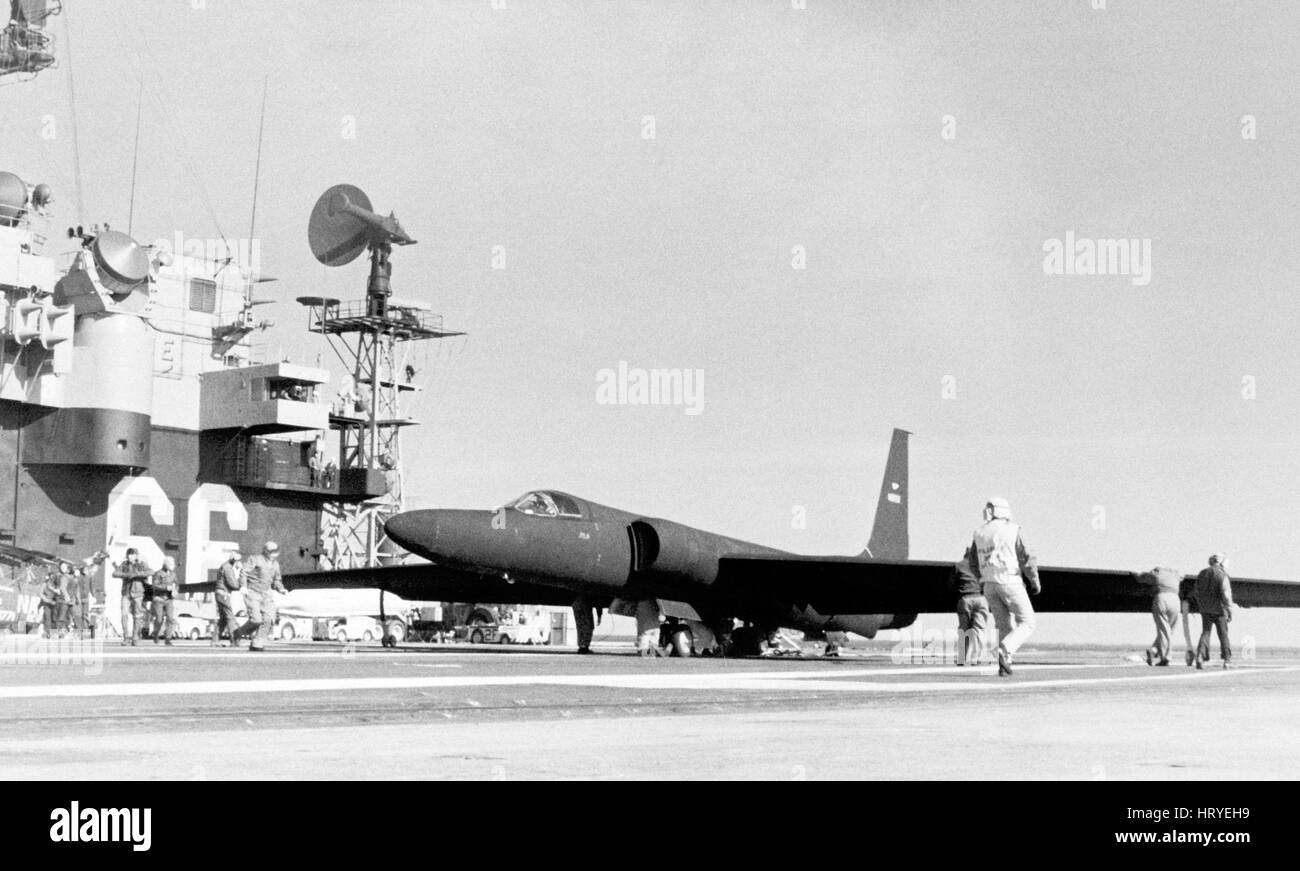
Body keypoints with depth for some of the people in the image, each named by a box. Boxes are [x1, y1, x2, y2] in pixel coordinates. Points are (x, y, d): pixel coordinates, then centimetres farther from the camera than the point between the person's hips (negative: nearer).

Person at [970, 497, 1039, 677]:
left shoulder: (979, 534, 7)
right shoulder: (1012, 530, -8)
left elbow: (974, 565, 12)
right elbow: (1027, 560, -11)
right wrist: (1035, 582, 3)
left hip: (989, 586, 5)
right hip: (1010, 582, -5)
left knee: (1004, 626, 14)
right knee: (1027, 624, 4)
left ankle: (1004, 666, 4)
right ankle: (1005, 652, -18)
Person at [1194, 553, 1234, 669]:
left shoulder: (1202, 574, 8)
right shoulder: (1222, 575, -11)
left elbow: (1198, 593, 9)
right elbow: (1226, 594, -15)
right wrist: (1230, 611, -10)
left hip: (1205, 609, 4)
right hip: (1219, 609, -4)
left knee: (1205, 633, 7)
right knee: (1223, 634, 7)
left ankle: (1200, 657, -10)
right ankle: (1227, 660, 11)